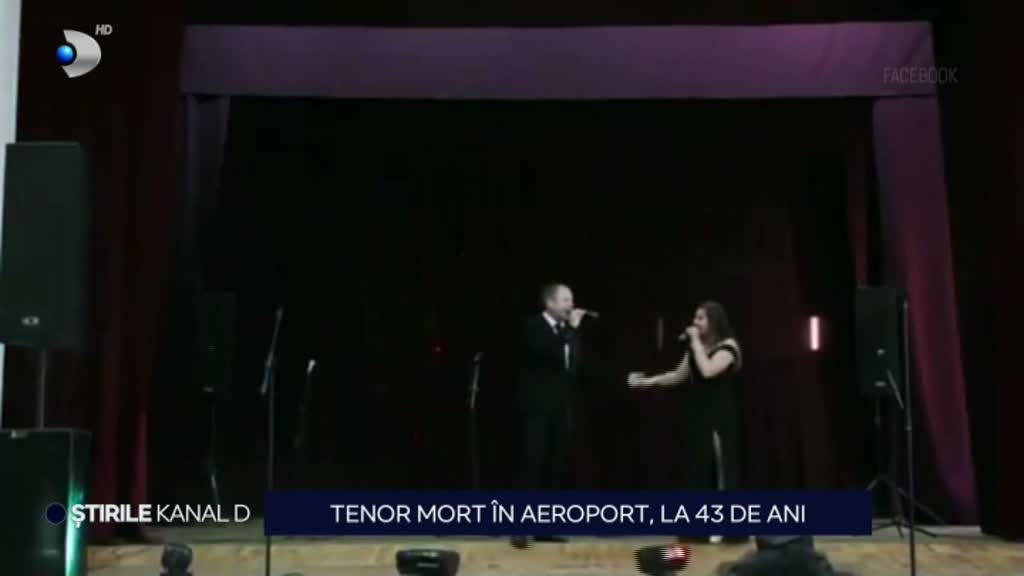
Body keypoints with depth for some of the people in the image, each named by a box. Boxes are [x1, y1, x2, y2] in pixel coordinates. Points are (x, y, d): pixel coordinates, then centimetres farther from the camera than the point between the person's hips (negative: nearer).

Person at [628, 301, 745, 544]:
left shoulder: (728, 346, -10)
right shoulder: (696, 347, 14)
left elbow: (708, 371, -25)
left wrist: (696, 341, -17)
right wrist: (648, 381, 6)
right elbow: (679, 376, 15)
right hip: (696, 416, 8)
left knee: (720, 468, -8)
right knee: (697, 469, 6)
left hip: (718, 418, -7)